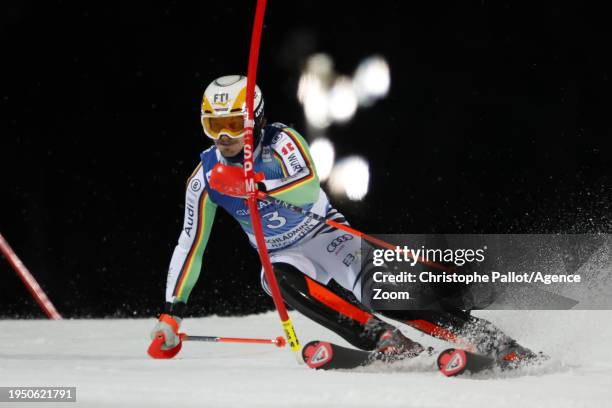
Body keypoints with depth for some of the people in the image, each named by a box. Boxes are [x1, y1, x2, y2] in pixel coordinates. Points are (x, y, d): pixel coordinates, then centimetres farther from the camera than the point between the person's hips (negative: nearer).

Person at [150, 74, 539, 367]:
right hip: (283, 258, 3)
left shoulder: (280, 141, -20)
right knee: (283, 282, -34)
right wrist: (172, 312, -3)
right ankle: (393, 346, -37)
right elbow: (191, 245, 0)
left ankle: (500, 346, -28)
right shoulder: (206, 178, -7)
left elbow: (307, 189, -38)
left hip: (328, 238, -3)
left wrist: (255, 186, -54)